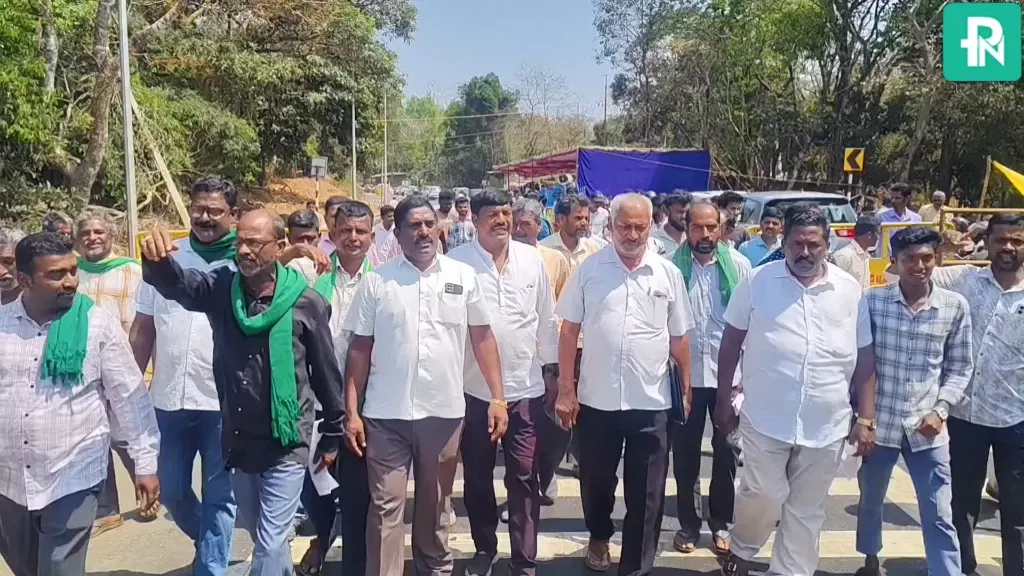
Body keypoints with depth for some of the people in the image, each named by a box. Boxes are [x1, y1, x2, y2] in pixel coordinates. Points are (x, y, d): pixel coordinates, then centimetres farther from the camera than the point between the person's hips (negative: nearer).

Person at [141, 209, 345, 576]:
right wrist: (157, 261, -47)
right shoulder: (221, 288, -4)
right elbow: (175, 283, -24)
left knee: (270, 545, 2)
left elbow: (326, 373, -4)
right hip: (238, 441, 4)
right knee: (260, 534, 24)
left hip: (286, 444, -4)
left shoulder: (307, 302, -12)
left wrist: (332, 434, 2)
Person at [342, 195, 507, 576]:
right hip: (386, 415, -1)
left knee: (435, 504, 17)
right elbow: (359, 350, 2)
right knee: (386, 506, 4)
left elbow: (482, 338, 5)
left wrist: (498, 397, -1)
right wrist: (351, 412, -1)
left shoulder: (463, 276, 1)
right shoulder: (375, 282, -1)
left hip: (444, 412, 1)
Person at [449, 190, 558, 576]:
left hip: (526, 388, 1)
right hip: (474, 389, -1)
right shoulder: (457, 262, -7)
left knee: (523, 479, 7)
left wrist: (550, 370, 9)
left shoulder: (532, 260, 1)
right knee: (477, 478, 14)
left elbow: (546, 319, 8)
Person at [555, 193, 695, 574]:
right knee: (596, 480, 18)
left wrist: (686, 388, 8)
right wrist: (566, 390, -4)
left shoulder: (668, 273, 0)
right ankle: (599, 537, 46)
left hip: (651, 401, 0)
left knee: (646, 493, 8)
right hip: (596, 398, 0)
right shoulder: (589, 269, -2)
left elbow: (679, 337, 7)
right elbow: (569, 331, -1)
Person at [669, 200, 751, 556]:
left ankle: (721, 522, 30)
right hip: (684, 374, 0)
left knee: (725, 451, 13)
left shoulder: (738, 265, -4)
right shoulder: (672, 266, -6)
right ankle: (688, 522, 28)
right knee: (685, 452, 11)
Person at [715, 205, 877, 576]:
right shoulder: (758, 282, -4)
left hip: (826, 426, 2)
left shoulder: (851, 291, 1)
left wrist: (866, 418, 3)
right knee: (762, 497, 1)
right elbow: (731, 343, 2)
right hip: (765, 420, -2)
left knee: (807, 510, 12)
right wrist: (723, 401, 3)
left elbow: (864, 360, 6)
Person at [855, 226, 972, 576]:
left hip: (927, 428, 0)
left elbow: (960, 368, 4)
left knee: (939, 517, 3)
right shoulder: (873, 301, -7)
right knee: (870, 502, 19)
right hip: (878, 422, 1)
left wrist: (940, 410, -8)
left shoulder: (955, 307, -3)